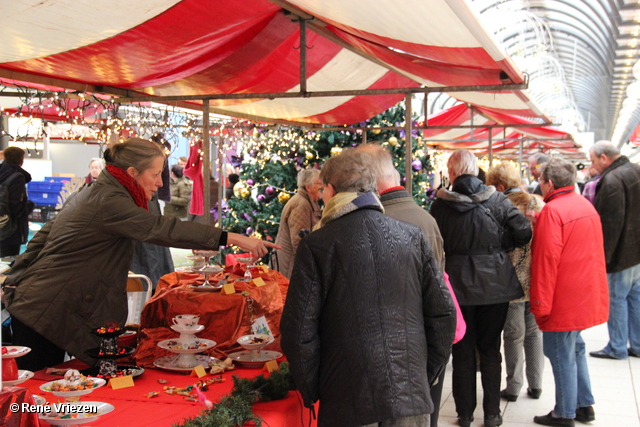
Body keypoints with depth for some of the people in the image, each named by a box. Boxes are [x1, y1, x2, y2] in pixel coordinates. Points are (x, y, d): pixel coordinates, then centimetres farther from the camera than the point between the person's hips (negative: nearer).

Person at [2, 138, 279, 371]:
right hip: (45, 311, -10)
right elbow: (163, 229, -29)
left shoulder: (92, 192, 13)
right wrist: (233, 238, -30)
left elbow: (44, 236, 17)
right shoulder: (109, 200, -19)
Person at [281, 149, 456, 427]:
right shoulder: (412, 237, 1)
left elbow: (299, 331, -9)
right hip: (411, 400, 3)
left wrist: (312, 394, 4)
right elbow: (443, 313, 2)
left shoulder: (315, 246, -8)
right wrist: (426, 377, 13)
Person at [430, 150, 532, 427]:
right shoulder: (498, 200, -5)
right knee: (490, 349, 13)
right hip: (494, 285, 1)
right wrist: (498, 247, 5)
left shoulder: (441, 205, -9)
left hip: (458, 286, -1)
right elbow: (523, 232, -8)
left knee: (462, 351, 11)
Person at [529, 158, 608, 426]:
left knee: (562, 354, 2)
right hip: (588, 294, 9)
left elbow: (547, 259, -20)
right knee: (575, 349, 20)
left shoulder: (553, 210, -18)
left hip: (564, 300, -9)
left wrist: (540, 303, -16)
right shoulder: (585, 205, 9)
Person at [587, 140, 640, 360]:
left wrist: (604, 255, -18)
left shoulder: (612, 181, -22)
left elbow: (610, 224, -24)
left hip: (622, 252, -9)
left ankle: (617, 347, 10)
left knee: (616, 298, 1)